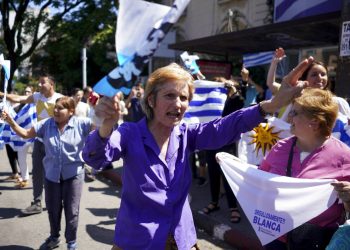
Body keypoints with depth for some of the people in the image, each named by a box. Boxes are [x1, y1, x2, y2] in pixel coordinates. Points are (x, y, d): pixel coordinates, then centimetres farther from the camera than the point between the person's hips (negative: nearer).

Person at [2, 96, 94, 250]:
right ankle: (54, 237, 44)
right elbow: (25, 134, 1)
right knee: (52, 209, 19)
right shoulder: (46, 125, -2)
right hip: (52, 174, 3)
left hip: (73, 174, -3)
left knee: (71, 210, 7)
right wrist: (11, 122, -13)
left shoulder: (80, 124, -11)